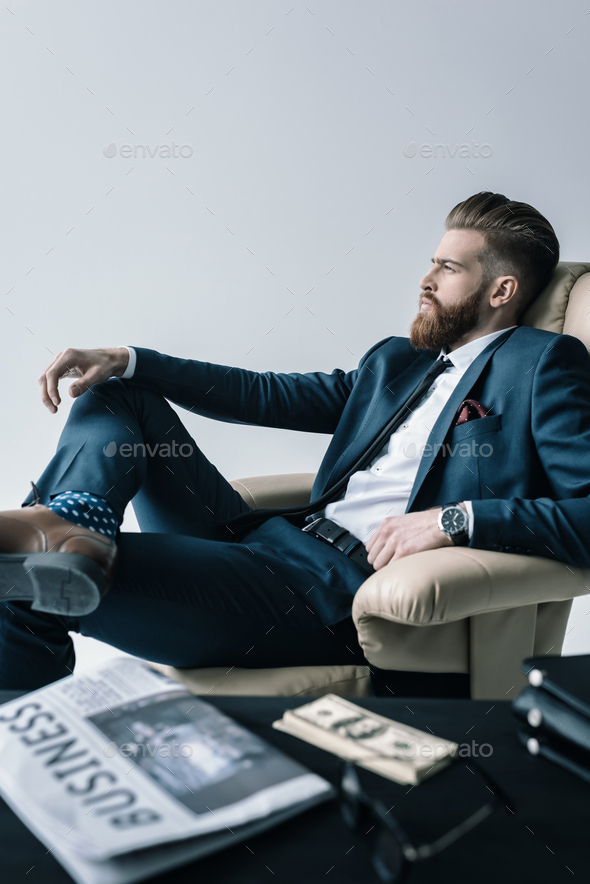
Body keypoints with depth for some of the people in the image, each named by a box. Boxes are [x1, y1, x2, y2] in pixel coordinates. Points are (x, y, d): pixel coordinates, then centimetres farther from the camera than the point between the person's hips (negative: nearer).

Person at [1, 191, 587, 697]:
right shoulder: (395, 359, 22)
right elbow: (266, 394, 19)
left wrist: (455, 518, -25)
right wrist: (124, 361, 10)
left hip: (352, 592, -9)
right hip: (275, 545, 9)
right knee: (115, 397, 3)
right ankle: (75, 522, -20)